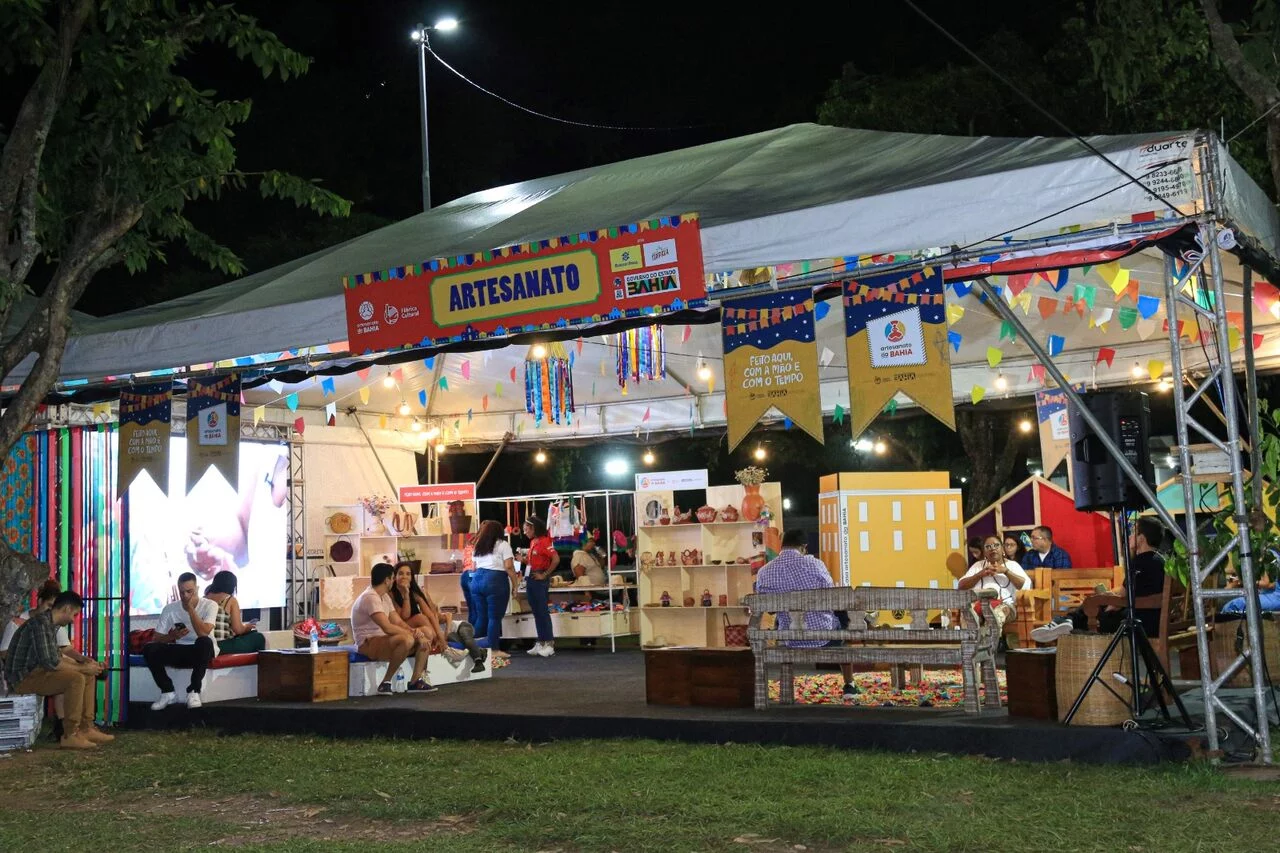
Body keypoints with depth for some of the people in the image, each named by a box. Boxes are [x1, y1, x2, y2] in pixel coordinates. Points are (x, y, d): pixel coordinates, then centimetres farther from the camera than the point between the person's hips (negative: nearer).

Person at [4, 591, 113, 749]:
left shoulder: (51, 624, 11)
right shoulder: (41, 623, -21)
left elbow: (55, 657, 20)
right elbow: (49, 662, -26)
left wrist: (83, 665, 7)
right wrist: (82, 668, -16)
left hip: (37, 671, 10)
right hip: (24, 677, -10)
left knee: (89, 677, 8)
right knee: (76, 679, -27)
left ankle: (86, 728, 6)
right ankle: (70, 736, -23)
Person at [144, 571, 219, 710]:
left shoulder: (209, 605, -8)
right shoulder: (169, 609, 0)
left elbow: (203, 634, -23)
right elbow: (157, 639, -2)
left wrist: (190, 609, -21)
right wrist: (172, 636, -23)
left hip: (202, 652, -3)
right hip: (179, 652, 3)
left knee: (204, 642, -39)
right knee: (148, 649, -23)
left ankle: (194, 691, -26)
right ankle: (168, 692, -11)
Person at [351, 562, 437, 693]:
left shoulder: (385, 596, 14)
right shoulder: (370, 598, -19)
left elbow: (398, 622, 9)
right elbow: (387, 628, -29)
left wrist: (414, 631, -11)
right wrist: (414, 633, -22)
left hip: (384, 639, 10)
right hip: (368, 643, -10)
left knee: (427, 634, 0)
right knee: (407, 639, -37)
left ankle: (415, 681, -3)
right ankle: (386, 682, -22)